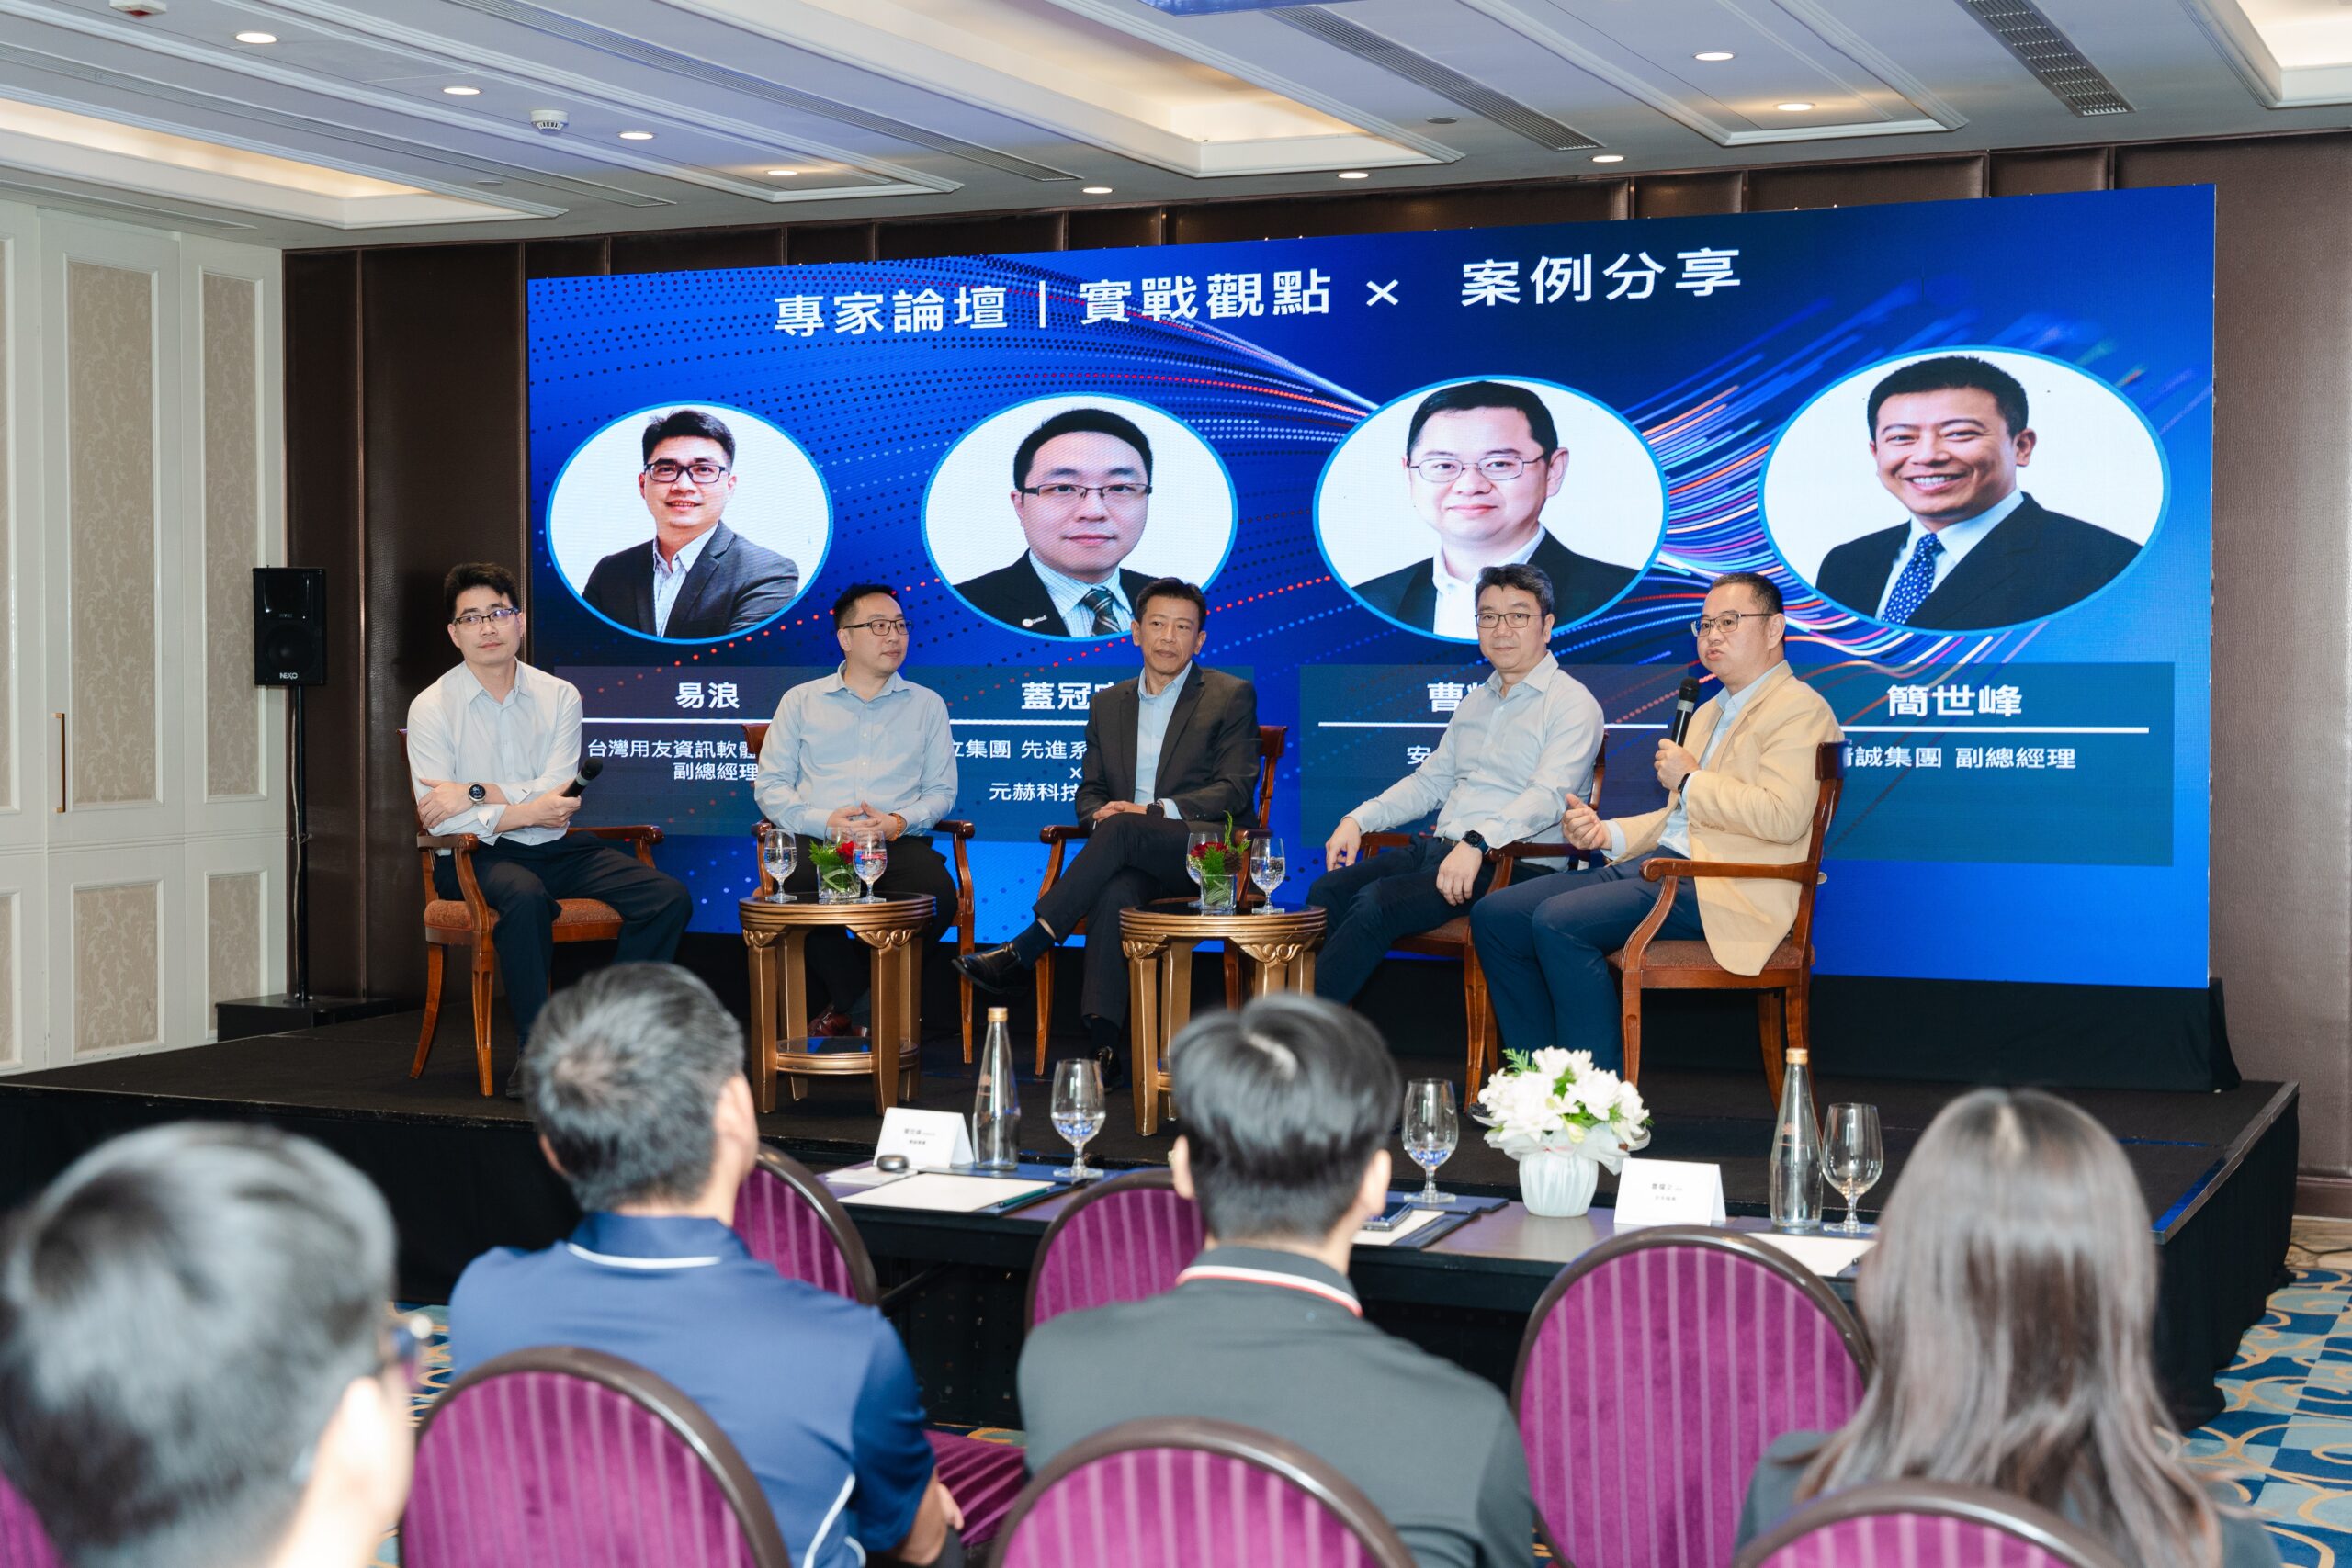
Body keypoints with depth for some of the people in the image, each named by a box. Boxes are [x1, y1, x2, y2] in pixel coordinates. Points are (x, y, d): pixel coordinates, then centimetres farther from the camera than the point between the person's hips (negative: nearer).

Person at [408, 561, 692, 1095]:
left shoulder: (558, 696, 7)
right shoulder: (432, 707, -1)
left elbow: (557, 792, -6)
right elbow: (441, 820, -11)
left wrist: (475, 793, -14)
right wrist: (524, 812, -18)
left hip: (556, 850, 4)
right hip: (476, 856, -4)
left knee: (668, 896, -18)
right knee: (526, 896, -39)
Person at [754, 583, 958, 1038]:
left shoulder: (926, 705, 19)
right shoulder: (801, 701, 16)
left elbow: (941, 792, 13)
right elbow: (770, 785, 9)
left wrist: (899, 822, -9)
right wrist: (825, 822, -9)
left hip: (898, 842, 1)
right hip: (817, 841, -1)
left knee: (937, 895, -33)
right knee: (798, 889, -36)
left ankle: (850, 1009, -10)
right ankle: (865, 1007, -11)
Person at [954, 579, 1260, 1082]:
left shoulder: (1231, 696, 5)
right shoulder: (1108, 704, 20)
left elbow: (1235, 791, -5)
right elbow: (1090, 790, 20)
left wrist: (1155, 813, -18)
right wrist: (1100, 812, -6)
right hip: (1132, 858, 3)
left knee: (1122, 832, -35)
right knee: (1115, 891, -35)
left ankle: (1022, 951, -34)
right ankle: (1104, 1044, -46)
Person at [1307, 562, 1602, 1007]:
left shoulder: (1572, 704, -4)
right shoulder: (1475, 701, 22)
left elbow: (1548, 797, -18)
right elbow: (1428, 782, 28)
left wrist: (1477, 842, -33)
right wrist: (1360, 819, 11)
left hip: (1506, 865, -8)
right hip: (1436, 849, 8)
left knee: (1374, 904, -27)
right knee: (1327, 893, -14)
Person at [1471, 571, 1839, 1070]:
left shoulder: (1798, 708, -4)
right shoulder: (1709, 712, 27)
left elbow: (1783, 815, -20)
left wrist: (1690, 779, -9)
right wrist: (1607, 834, 9)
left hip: (1722, 888, -10)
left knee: (1558, 920, -28)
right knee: (1494, 916, -2)